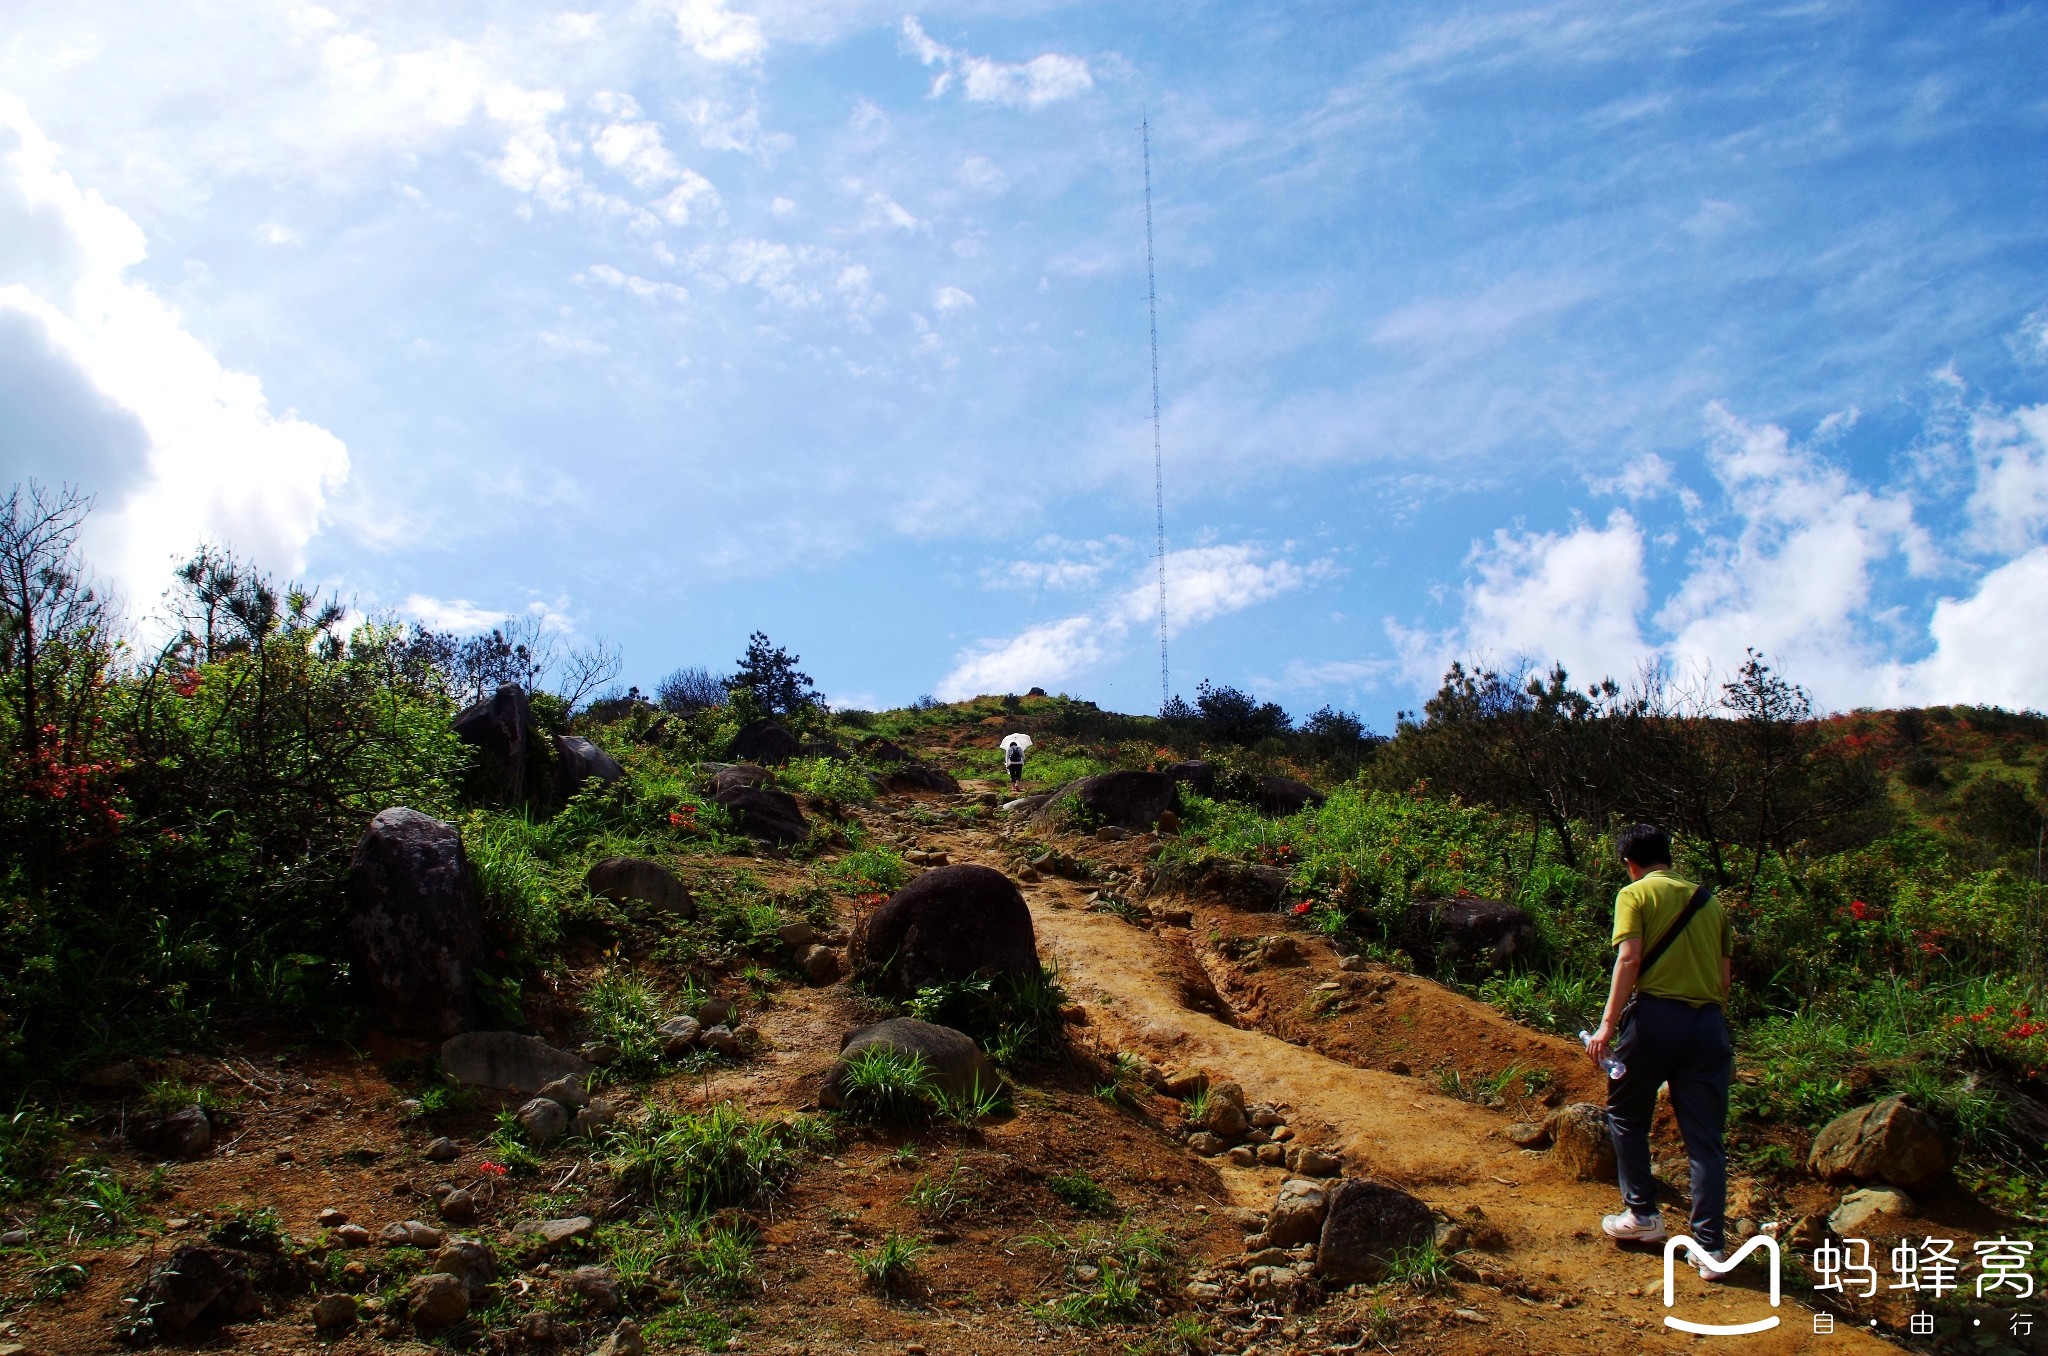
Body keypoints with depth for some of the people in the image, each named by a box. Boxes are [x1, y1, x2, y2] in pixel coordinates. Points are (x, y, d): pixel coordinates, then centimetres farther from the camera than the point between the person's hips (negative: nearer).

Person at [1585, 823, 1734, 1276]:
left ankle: (1643, 1214, 21)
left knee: (1627, 1116, 18)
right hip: (1709, 1022, 4)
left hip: (1657, 1014, -4)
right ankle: (1711, 1246, 2)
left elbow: (1629, 958, -11)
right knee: (1705, 1137, 5)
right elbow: (1725, 973, 15)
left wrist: (1608, 1024, -12)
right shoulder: (1709, 900, 16)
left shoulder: (1636, 894, 1)